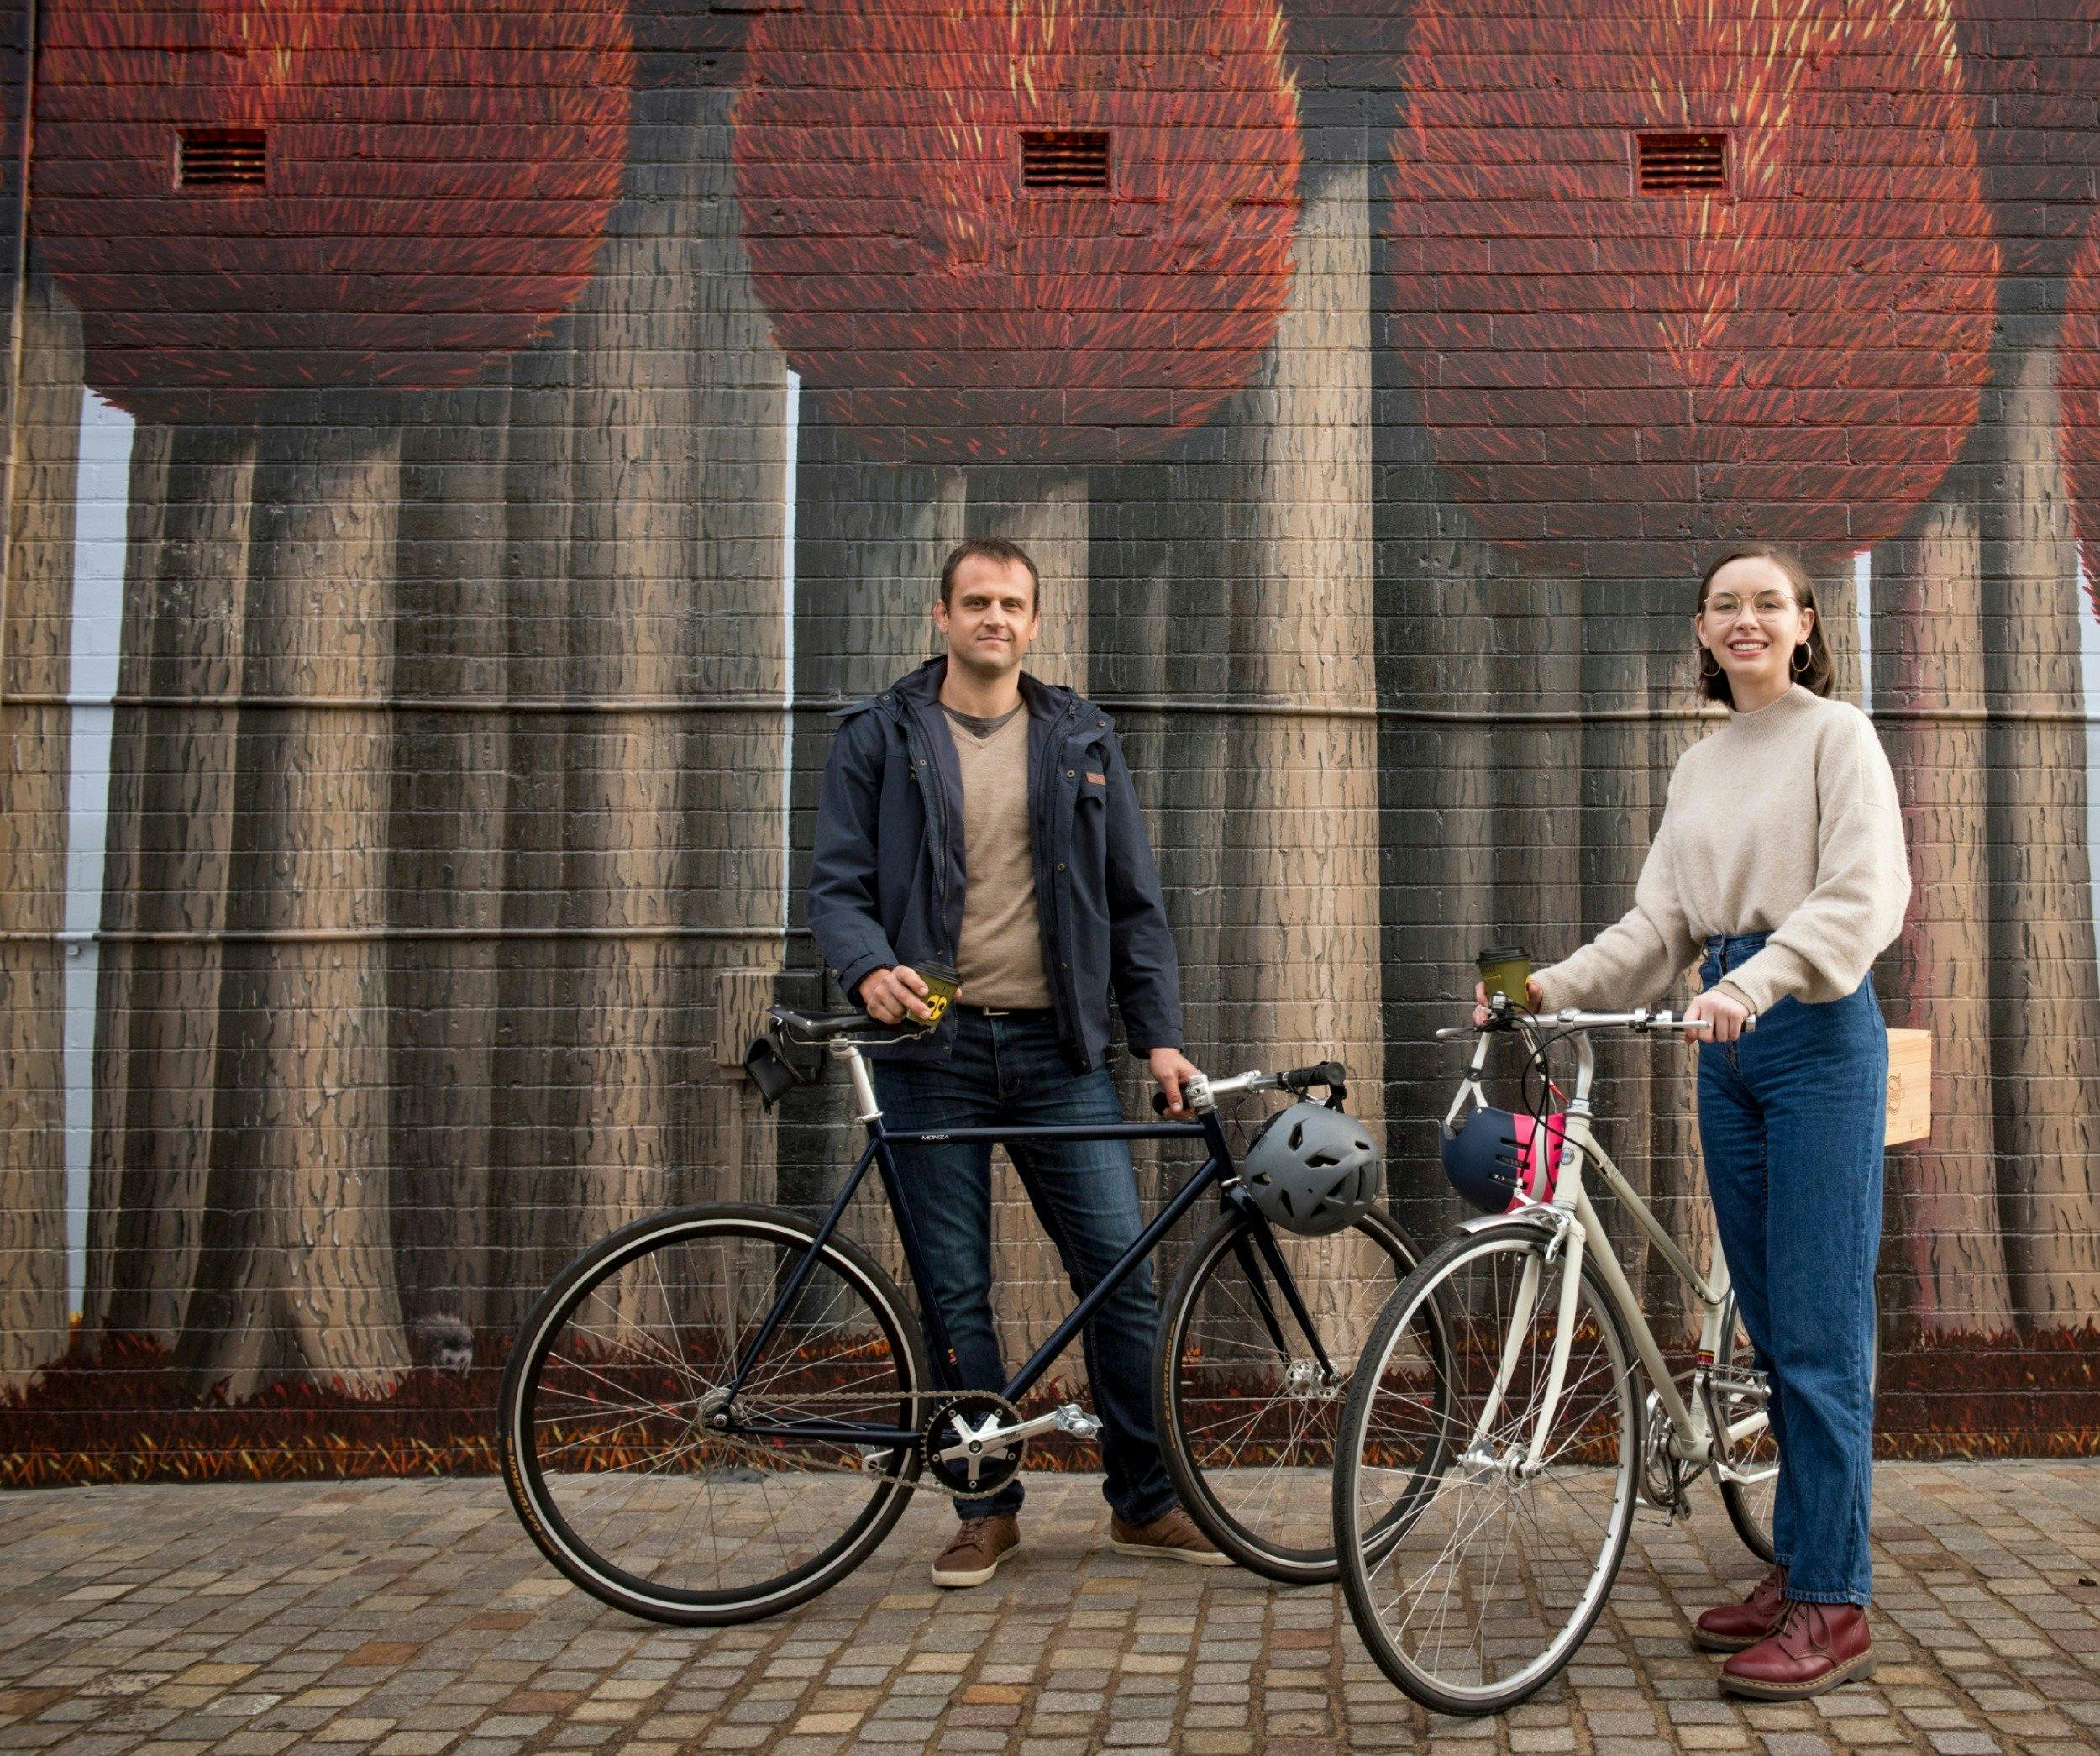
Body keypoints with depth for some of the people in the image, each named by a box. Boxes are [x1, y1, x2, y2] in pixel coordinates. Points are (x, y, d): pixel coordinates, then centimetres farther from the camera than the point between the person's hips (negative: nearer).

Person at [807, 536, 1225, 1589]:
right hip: (932, 1048, -1)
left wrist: (1159, 1034, 2)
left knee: (1121, 1268, 0)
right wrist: (870, 968, -21)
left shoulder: (1082, 742, 11)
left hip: (1060, 1049, 2)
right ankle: (988, 1509, 19)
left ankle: (1144, 1502, 16)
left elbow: (1133, 901, 11)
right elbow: (836, 883, 0)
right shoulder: (880, 738, 5)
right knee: (955, 1291, 4)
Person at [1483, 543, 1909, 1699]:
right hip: (1727, 1047, 6)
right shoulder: (1700, 764, 17)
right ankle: (1799, 1569, 19)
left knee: (1819, 1328, -7)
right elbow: (1659, 924, 12)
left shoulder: (1837, 735, -2)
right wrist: (1548, 987, -2)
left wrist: (1754, 984, -29)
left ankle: (1835, 1605, 0)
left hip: (1817, 1036, -6)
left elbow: (1863, 897, -15)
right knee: (1769, 1328, 10)